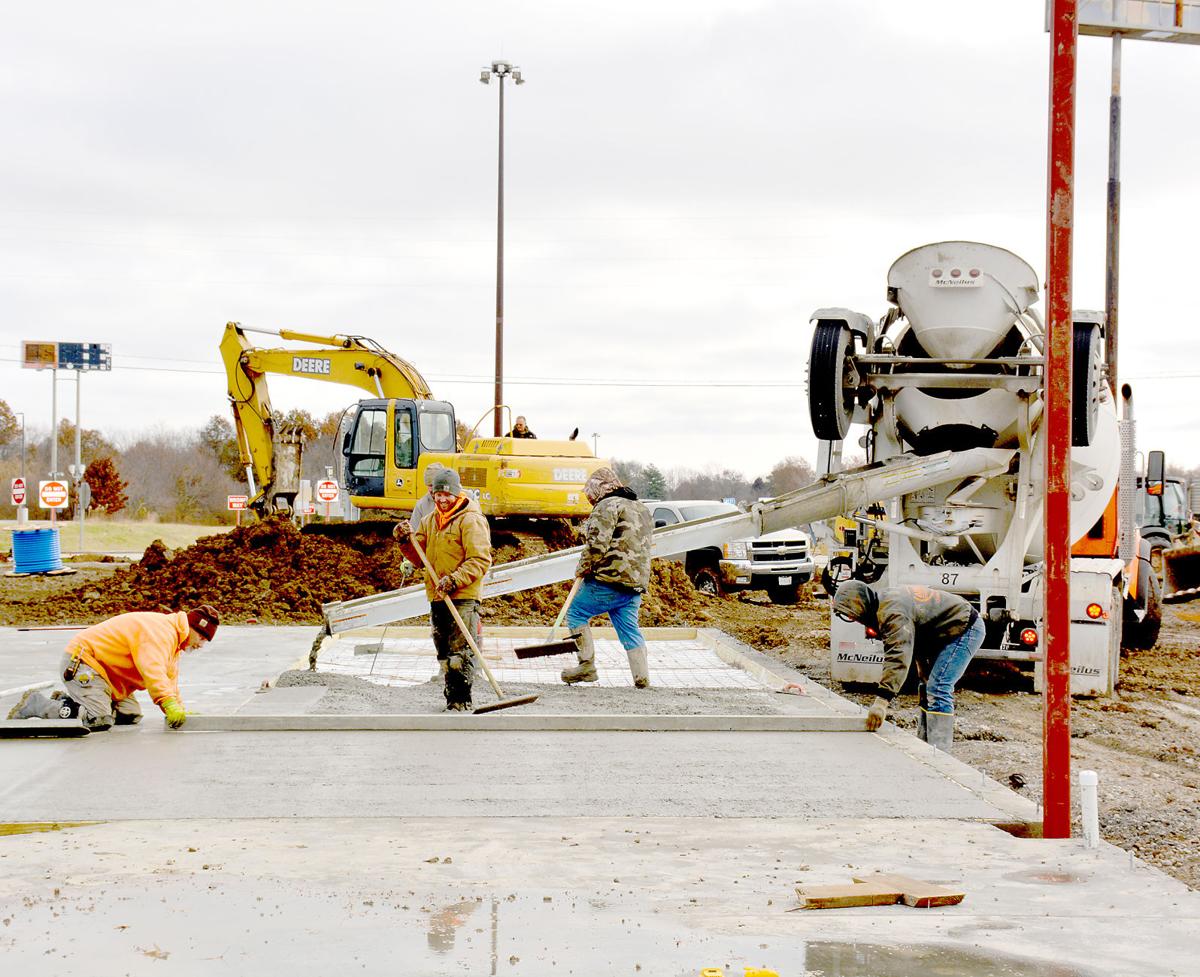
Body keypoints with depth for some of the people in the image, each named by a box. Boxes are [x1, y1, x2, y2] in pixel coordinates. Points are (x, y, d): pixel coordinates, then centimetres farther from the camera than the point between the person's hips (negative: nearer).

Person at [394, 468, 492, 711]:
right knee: (444, 654, 14)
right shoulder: (429, 521, 16)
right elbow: (418, 558, 15)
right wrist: (406, 541, -4)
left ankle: (460, 701, -7)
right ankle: (451, 696, 23)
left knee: (460, 652, -11)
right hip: (437, 598, 8)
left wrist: (454, 580, -23)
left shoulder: (471, 520, -8)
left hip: (464, 597, -8)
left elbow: (480, 560, -15)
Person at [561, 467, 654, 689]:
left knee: (576, 613, 5)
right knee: (629, 629, 11)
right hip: (637, 581, 8)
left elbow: (597, 543, -18)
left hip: (610, 579, -8)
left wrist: (583, 568, -4)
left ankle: (587, 666, 2)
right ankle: (642, 678, 5)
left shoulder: (608, 506, -7)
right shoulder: (641, 509, 22)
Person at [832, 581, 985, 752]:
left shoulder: (893, 612, -30)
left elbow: (898, 656, -40)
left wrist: (882, 701, -44)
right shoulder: (886, 600, 4)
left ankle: (938, 752, -21)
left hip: (966, 629, -11)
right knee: (928, 687, 16)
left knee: (937, 690, -19)